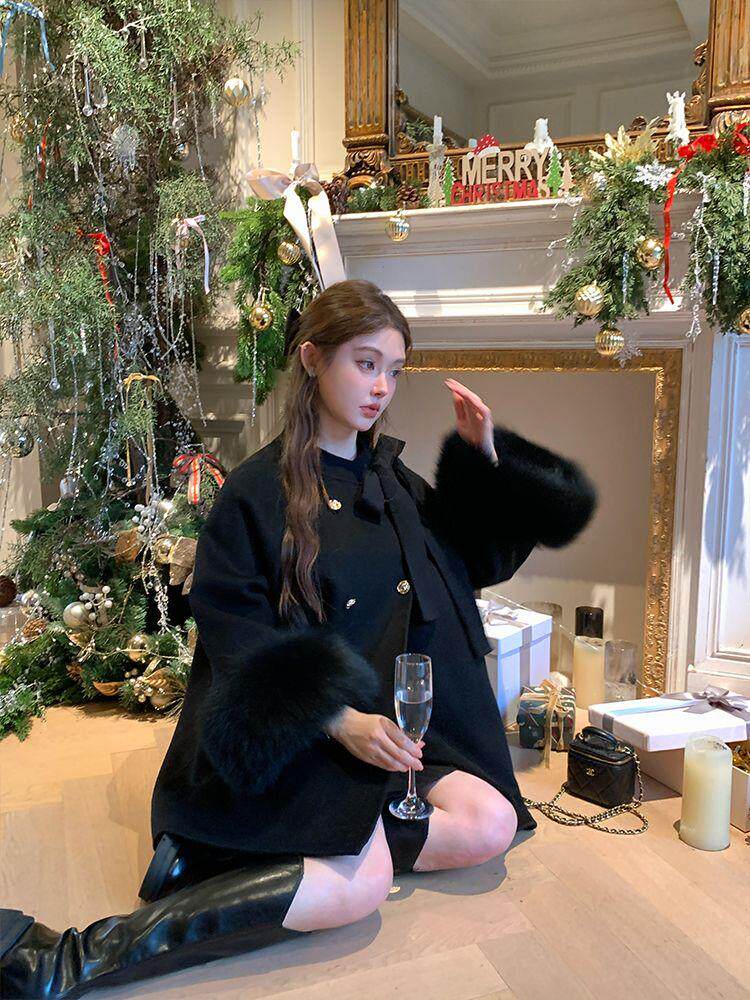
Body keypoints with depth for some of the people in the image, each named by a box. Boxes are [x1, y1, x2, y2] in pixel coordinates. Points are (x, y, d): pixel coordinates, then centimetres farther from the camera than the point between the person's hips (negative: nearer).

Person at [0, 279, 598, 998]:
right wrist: (335, 721, -22)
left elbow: (474, 561, 18)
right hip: (292, 734, -7)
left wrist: (483, 458, 3)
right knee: (361, 884, -28)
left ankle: (227, 854, -10)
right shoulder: (258, 490, -9)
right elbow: (233, 632, -12)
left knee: (491, 825, -14)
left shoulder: (390, 476, 10)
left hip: (383, 715, 7)